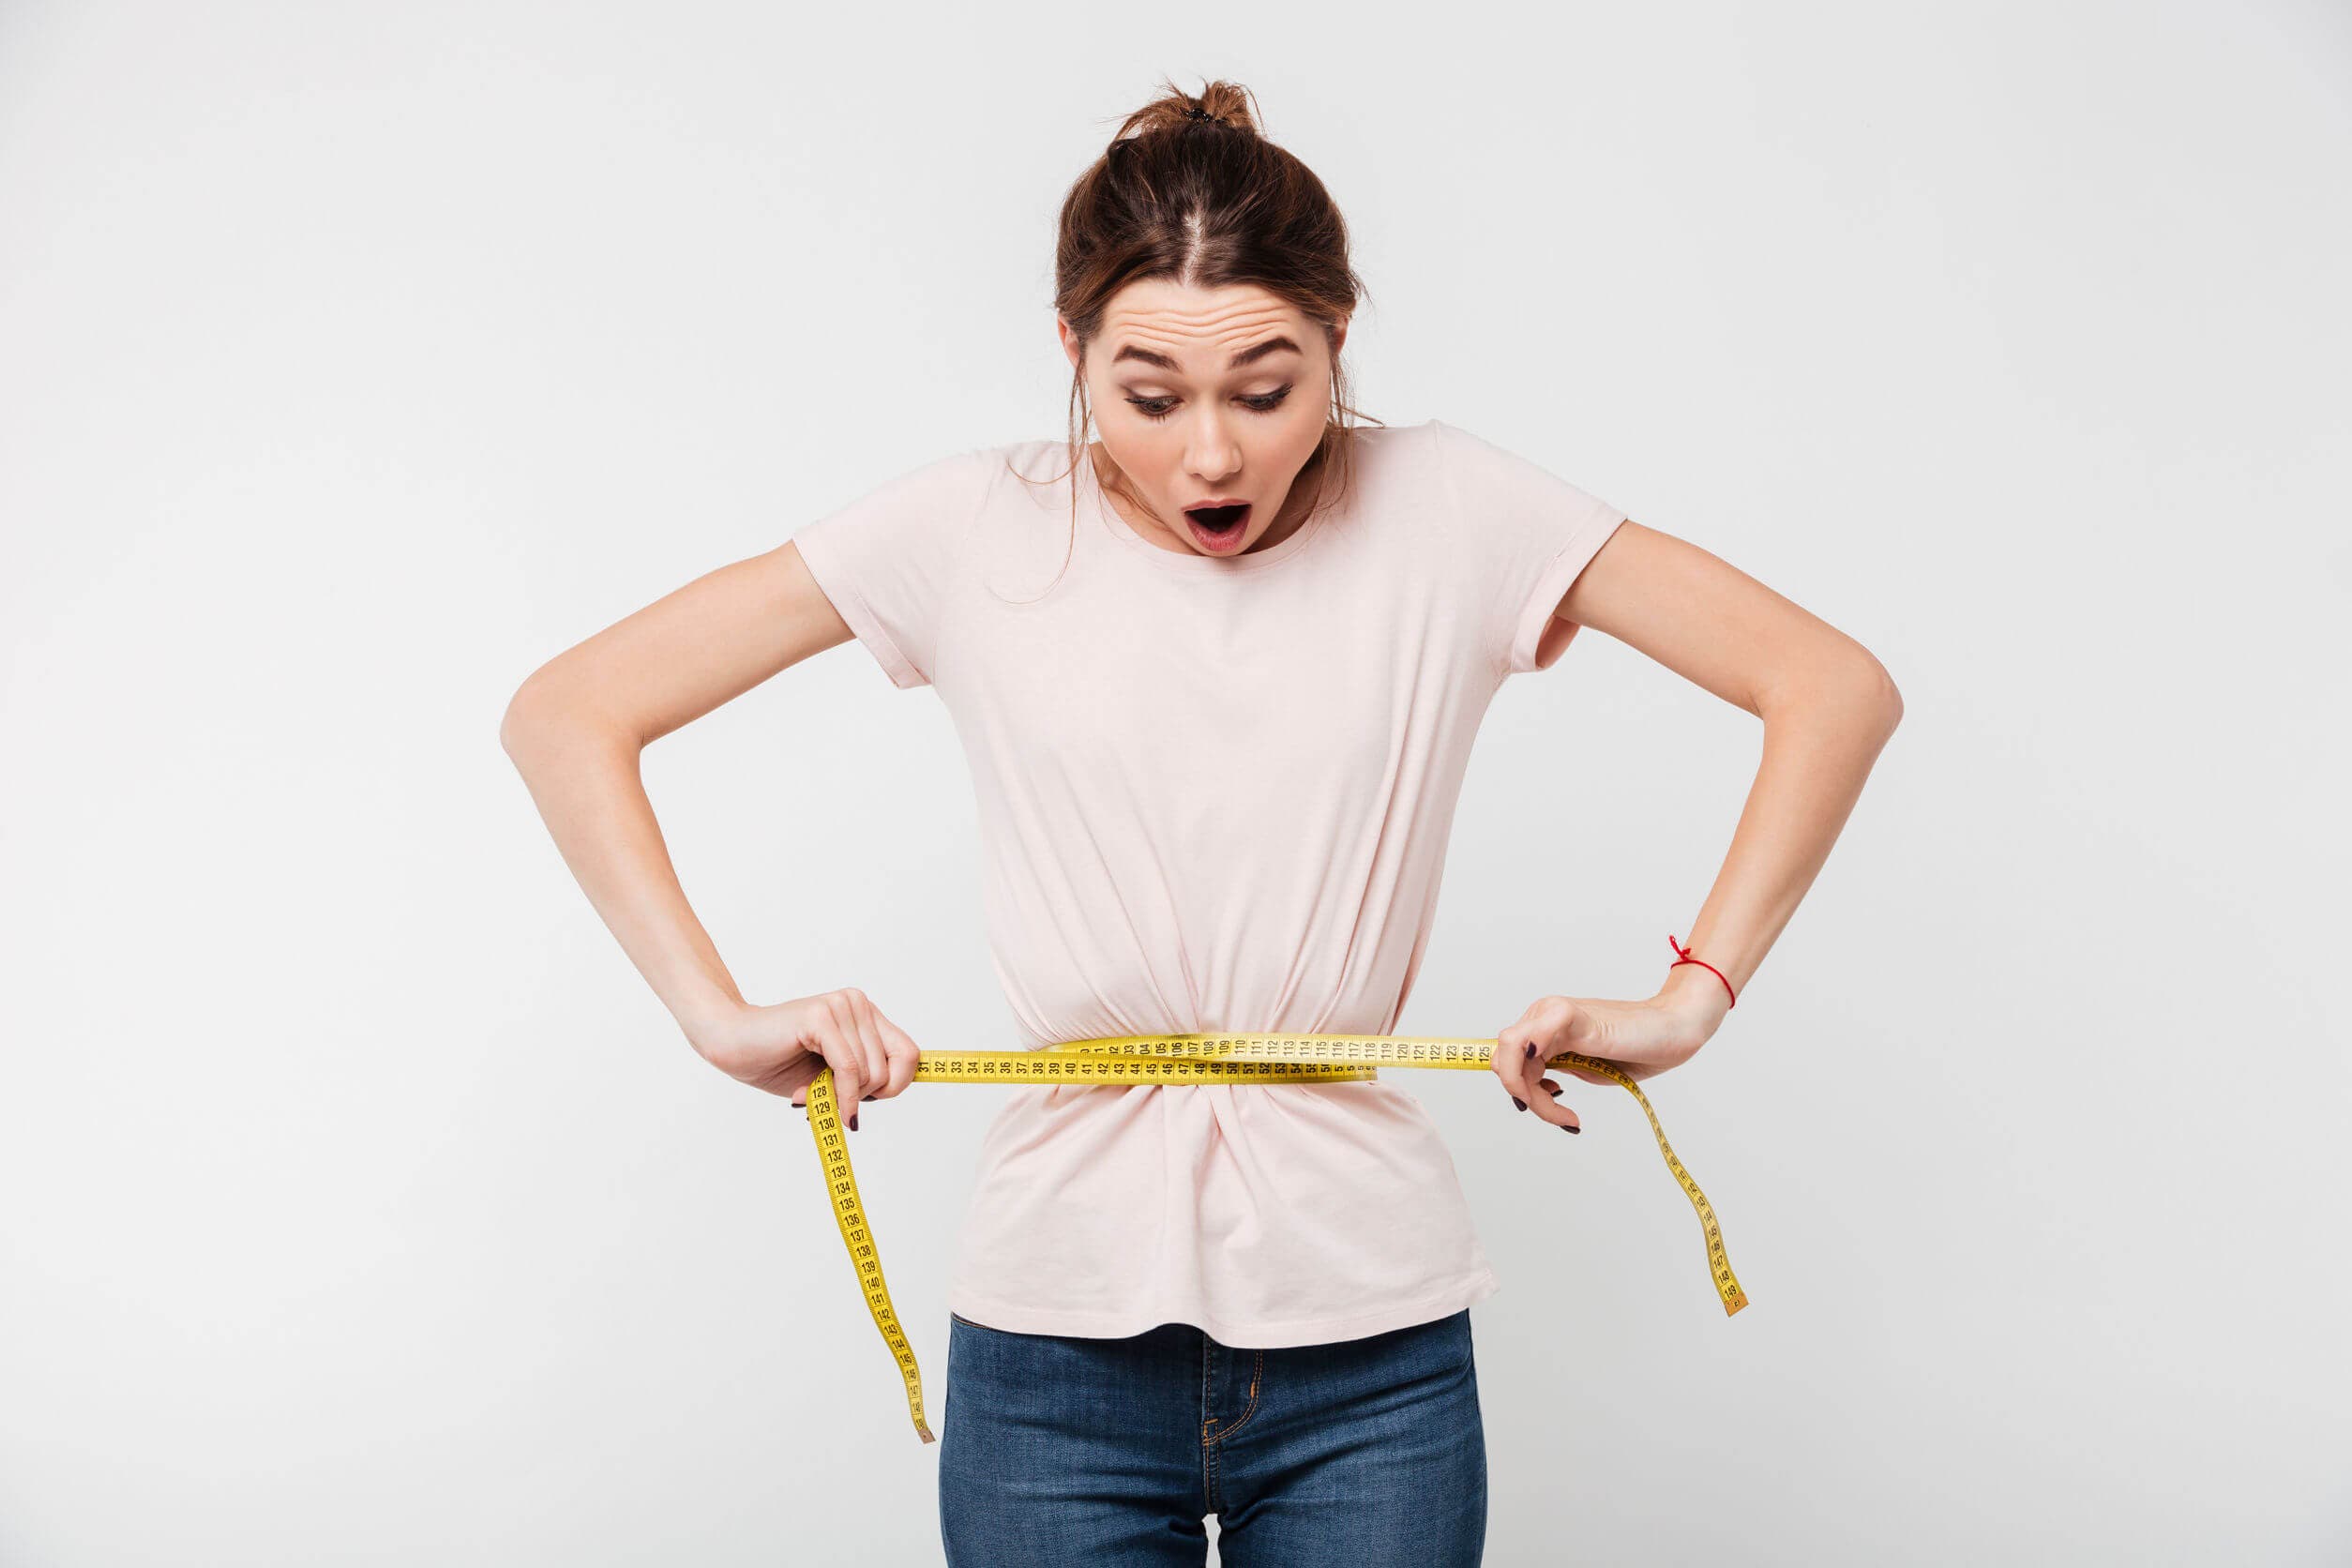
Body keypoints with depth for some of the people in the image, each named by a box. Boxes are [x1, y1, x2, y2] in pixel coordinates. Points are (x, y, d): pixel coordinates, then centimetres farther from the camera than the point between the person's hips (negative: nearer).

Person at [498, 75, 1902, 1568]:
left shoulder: (1445, 511, -4)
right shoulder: (976, 532, -4)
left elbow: (1839, 687, -3)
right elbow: (567, 716, -2)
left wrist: (1689, 1001, -13)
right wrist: (720, 1012, -13)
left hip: (1370, 1346, 0)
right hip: (1057, 1337, 0)